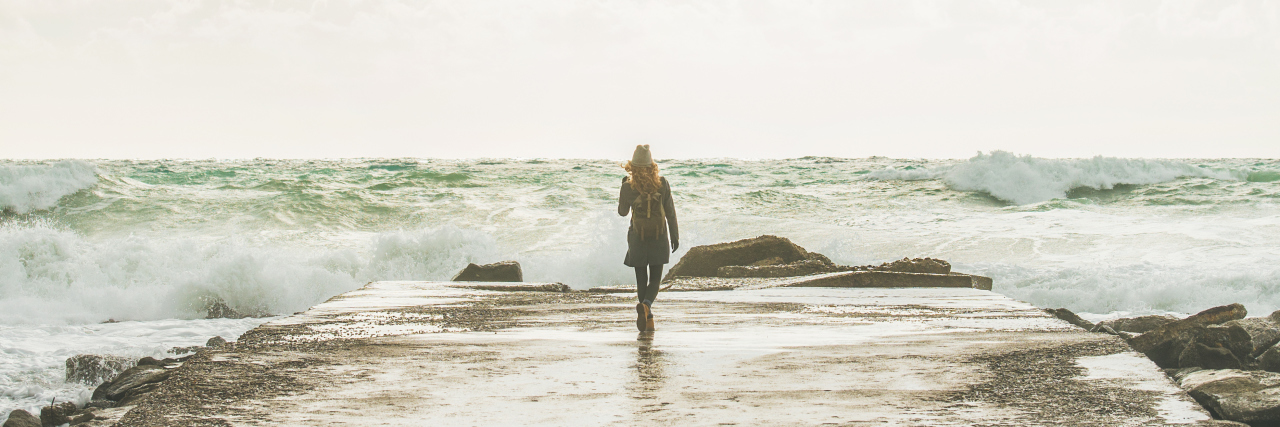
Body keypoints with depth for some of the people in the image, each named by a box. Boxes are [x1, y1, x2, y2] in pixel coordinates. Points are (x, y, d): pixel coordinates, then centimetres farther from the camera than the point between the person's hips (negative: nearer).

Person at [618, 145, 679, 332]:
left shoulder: (628, 187, -10)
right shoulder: (662, 184, -7)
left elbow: (622, 212, 5)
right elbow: (670, 212, -2)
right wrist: (675, 236, 7)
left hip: (638, 238, 0)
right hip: (659, 238, 1)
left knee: (641, 279, 11)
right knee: (655, 278, 7)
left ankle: (648, 318, 7)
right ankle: (646, 304, -22)